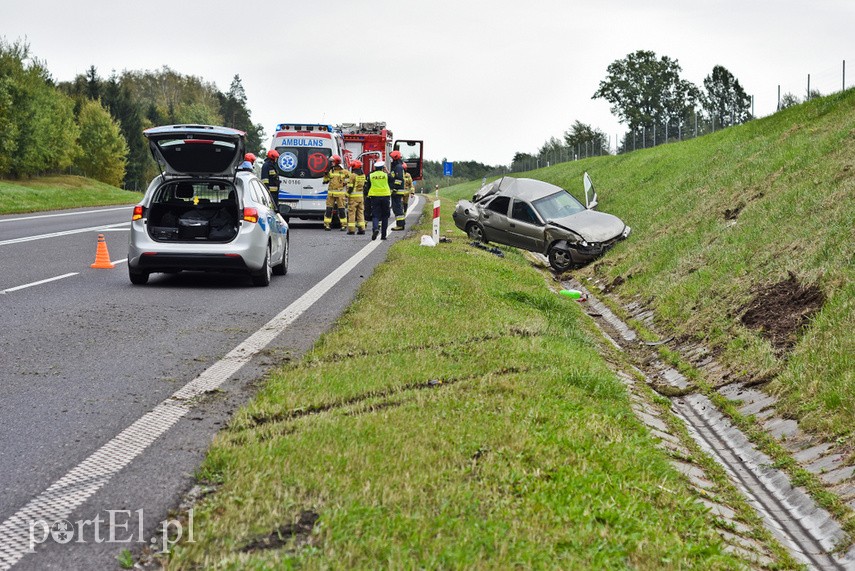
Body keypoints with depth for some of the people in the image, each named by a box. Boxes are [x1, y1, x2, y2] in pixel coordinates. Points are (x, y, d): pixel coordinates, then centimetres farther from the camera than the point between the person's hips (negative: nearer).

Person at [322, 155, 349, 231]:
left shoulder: (344, 172, 1)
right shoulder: (330, 171, 11)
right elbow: (325, 181, 10)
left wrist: (346, 183, -1)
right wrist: (326, 174, -4)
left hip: (340, 193, -3)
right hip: (331, 193, 3)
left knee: (341, 209, -2)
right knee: (329, 209, 0)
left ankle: (344, 225, 4)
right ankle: (326, 224, 5)